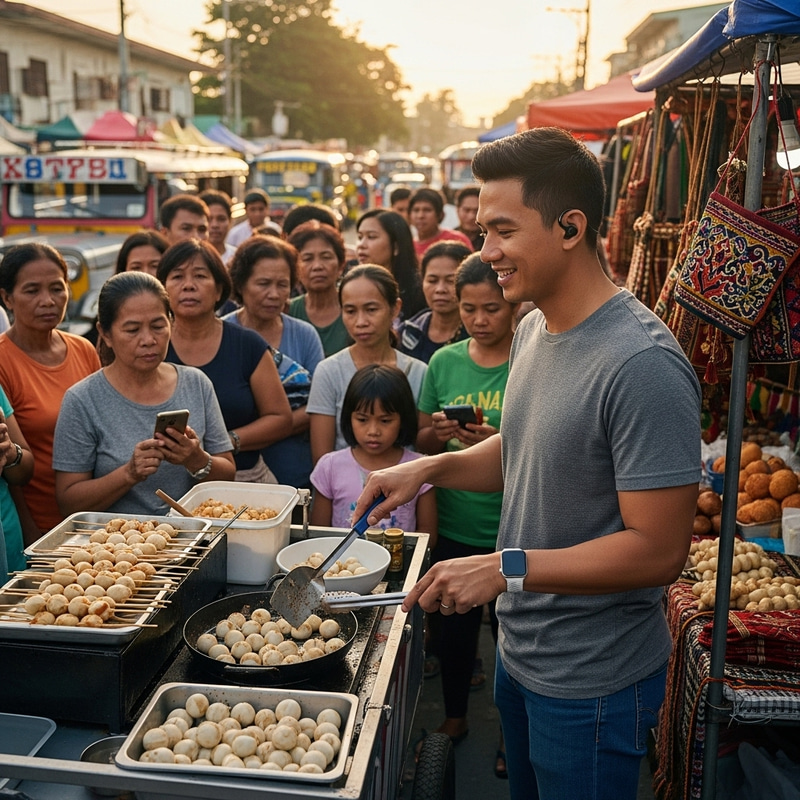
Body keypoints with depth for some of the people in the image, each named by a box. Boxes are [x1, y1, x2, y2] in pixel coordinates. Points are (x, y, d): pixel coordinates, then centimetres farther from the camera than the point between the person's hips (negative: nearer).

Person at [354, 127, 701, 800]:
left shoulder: (642, 364, -27)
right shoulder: (534, 329, 2)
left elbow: (659, 549, -27)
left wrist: (507, 568, -27)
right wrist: (430, 468, 0)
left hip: (592, 682, -8)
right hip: (519, 650, 8)